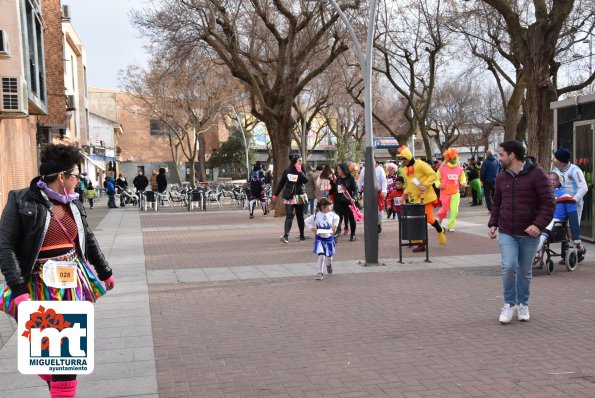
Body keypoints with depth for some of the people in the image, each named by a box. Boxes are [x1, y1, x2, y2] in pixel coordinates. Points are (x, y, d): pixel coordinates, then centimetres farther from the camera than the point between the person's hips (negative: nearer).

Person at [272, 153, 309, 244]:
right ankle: (286, 236, -22)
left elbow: (306, 180, -12)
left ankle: (302, 236, 21)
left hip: (299, 197, 1)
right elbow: (281, 183, 12)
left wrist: (299, 171, -15)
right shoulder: (287, 171, 3)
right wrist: (276, 194, 16)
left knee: (300, 216, 9)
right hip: (289, 197, -1)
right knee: (289, 215, -13)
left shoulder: (302, 171, 5)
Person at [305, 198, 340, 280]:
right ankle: (319, 273, -3)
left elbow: (337, 218, 17)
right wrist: (313, 229, -9)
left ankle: (328, 264, 52)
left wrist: (335, 226, 6)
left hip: (329, 238, 3)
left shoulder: (331, 214, -6)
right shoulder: (316, 216, -14)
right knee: (321, 255, -14)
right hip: (320, 238, -3)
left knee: (329, 255, 15)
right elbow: (307, 221, -3)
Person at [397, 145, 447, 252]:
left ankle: (440, 231, 24)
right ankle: (421, 244, 8)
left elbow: (433, 175, -13)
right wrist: (406, 193, 9)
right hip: (414, 199, 6)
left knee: (429, 218, -8)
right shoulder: (405, 169, 13)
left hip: (425, 197, -6)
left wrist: (425, 185, -22)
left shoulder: (420, 164, -9)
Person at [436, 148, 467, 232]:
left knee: (454, 210, -8)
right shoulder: (442, 169, -4)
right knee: (445, 209, 7)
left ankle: (450, 226, 5)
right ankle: (440, 218, 41)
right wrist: (439, 185, -15)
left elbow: (462, 179, 14)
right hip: (445, 193, -2)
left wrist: (463, 183, -7)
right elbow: (437, 179, 3)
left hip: (455, 193, 2)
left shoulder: (459, 169, 4)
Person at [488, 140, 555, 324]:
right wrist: (493, 223, 5)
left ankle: (523, 304, 29)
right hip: (507, 233, 2)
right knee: (509, 267, -13)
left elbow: (548, 203, -11)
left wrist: (539, 224, -22)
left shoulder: (536, 173, -9)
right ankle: (509, 304, 5)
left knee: (525, 271, 9)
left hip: (529, 233, -2)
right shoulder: (501, 177, 5)